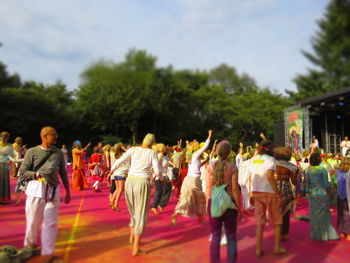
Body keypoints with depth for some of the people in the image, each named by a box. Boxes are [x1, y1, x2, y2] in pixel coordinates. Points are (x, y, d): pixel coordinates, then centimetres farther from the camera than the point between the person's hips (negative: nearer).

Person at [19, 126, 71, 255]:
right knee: (33, 221, 7)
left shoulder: (59, 153, 10)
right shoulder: (32, 152, 1)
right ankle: (29, 246, 34)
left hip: (53, 190, 2)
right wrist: (37, 174, -15)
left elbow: (63, 174, 14)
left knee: (51, 224, 2)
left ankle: (47, 254, 12)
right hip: (36, 189, -2)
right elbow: (22, 173, 1)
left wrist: (68, 192, 14)